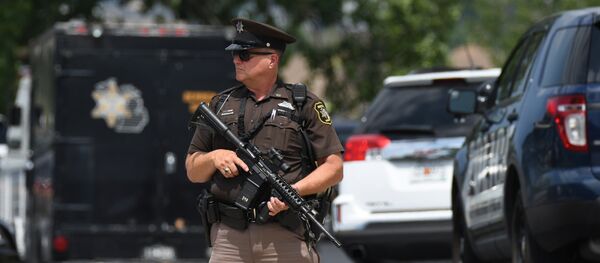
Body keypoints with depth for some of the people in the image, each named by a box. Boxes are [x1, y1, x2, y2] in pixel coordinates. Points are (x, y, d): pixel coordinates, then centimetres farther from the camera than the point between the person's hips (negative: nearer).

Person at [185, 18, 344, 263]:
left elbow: (334, 168, 2)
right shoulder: (220, 104, 16)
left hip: (286, 237, -3)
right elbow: (192, 171, 19)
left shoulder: (304, 104, 6)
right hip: (230, 238, 3)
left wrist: (295, 191, -14)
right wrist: (214, 158, -3)